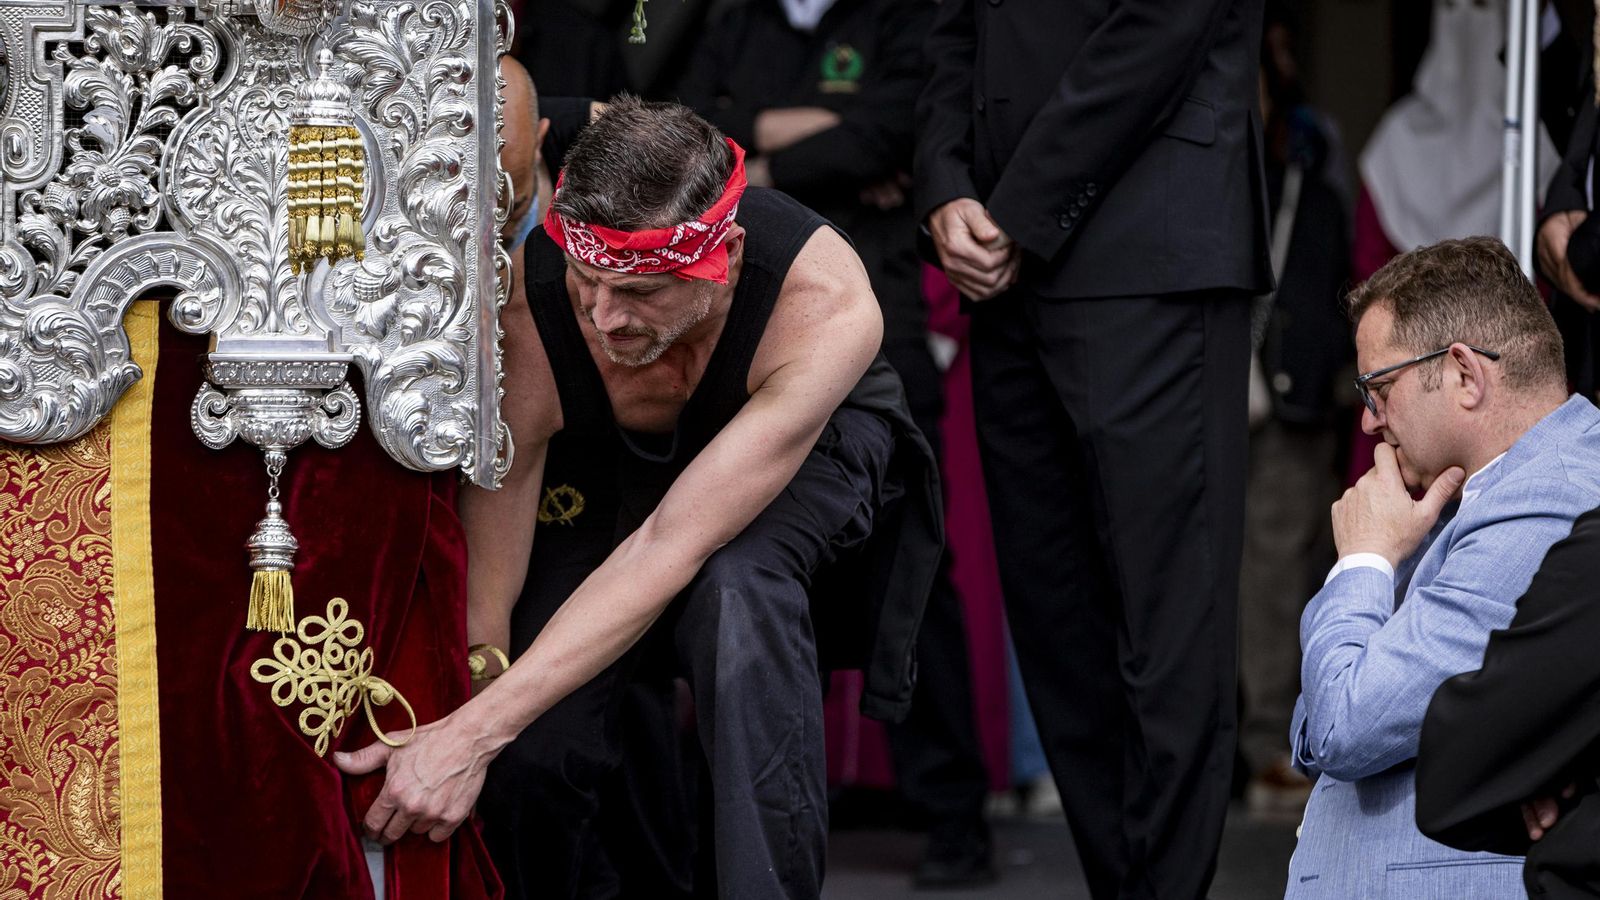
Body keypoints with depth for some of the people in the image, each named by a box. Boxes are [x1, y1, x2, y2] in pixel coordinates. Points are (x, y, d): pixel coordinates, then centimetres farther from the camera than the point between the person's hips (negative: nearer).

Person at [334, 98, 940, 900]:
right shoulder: (521, 301, -34)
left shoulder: (826, 302, -39)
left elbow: (670, 549, -42)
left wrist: (479, 729, -46)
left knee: (740, 586, -36)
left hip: (805, 449, -2)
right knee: (527, 745, -18)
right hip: (603, 467, 2)